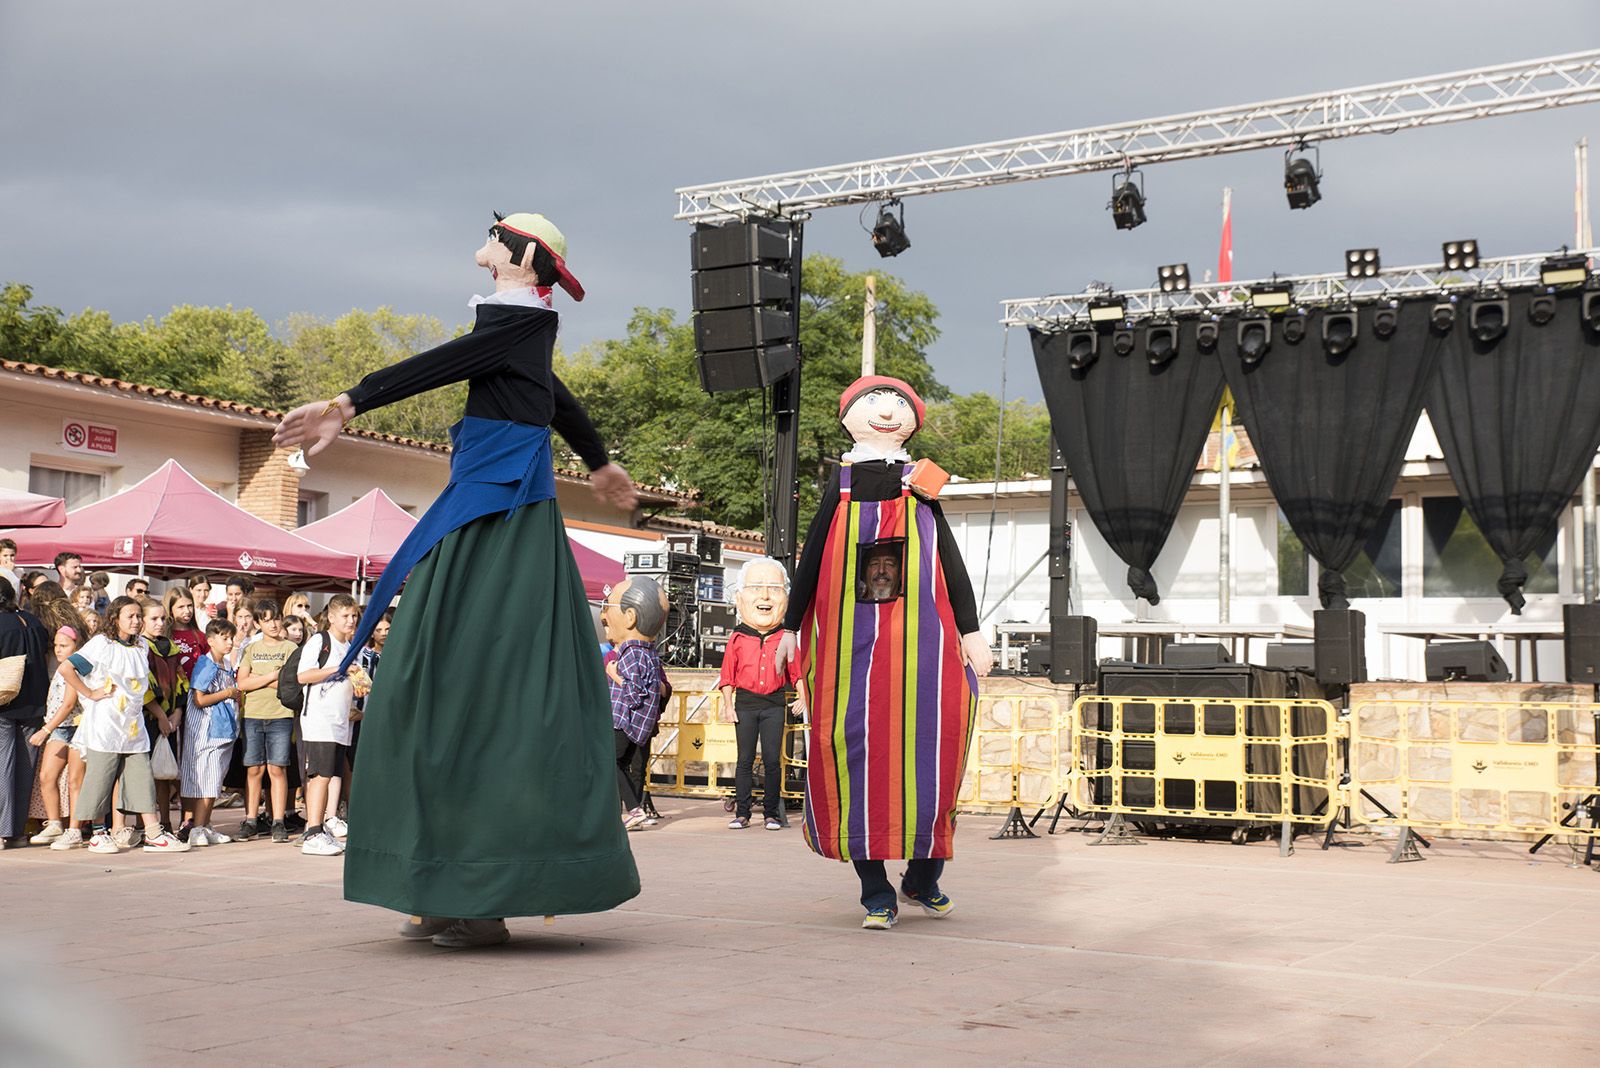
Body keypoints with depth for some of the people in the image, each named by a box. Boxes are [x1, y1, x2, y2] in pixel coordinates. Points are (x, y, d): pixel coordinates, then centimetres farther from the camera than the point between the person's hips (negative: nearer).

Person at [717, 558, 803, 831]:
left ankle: (772, 813, 10)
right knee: (745, 759, 4)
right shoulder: (737, 639, -1)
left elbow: (797, 671, 7)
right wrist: (728, 705, -1)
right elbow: (727, 674, 4)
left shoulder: (785, 639, 0)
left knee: (772, 760, 2)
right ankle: (742, 812, 10)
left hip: (774, 704, 0)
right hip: (745, 703, 0)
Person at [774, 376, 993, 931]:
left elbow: (950, 560, 11)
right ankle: (875, 891, 2)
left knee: (924, 745, -4)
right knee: (855, 746, -5)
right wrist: (792, 626, 9)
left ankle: (923, 875, 16)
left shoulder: (921, 485, 11)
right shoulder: (841, 484, 10)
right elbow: (812, 556, 12)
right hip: (850, 637, 0)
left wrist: (969, 630, 7)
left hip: (917, 636, 0)